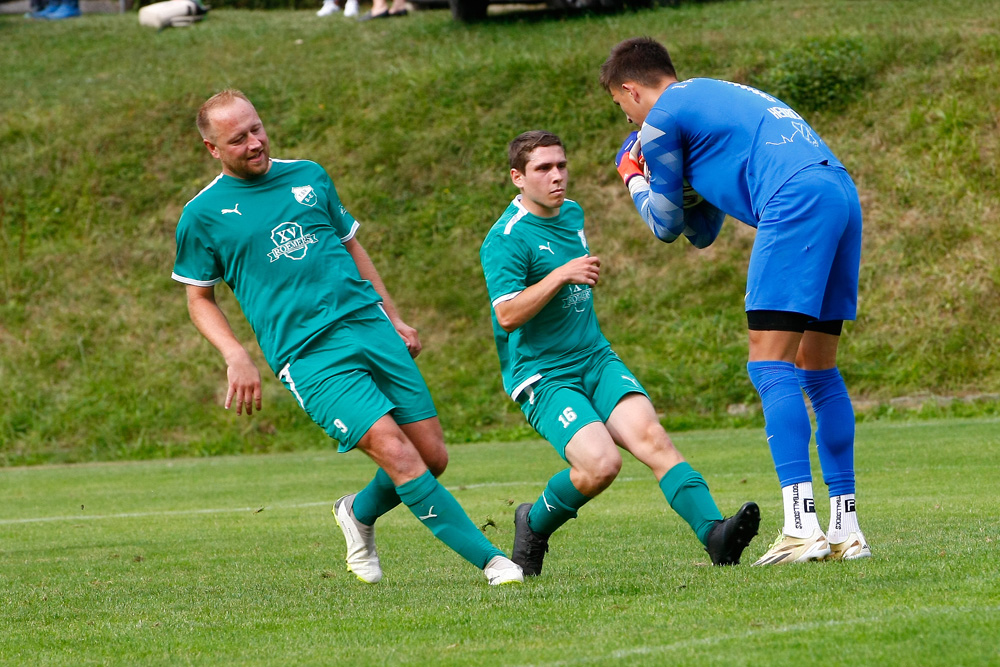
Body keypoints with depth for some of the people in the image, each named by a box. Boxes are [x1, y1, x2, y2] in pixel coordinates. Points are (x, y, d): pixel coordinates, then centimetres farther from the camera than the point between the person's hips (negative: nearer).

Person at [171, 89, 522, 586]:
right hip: (308, 356, -5)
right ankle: (488, 558, -13)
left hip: (370, 326, 5)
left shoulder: (309, 176, 14)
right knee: (395, 451, -19)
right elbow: (199, 298, 10)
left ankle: (361, 512, 30)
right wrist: (236, 357, -5)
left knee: (433, 456, 0)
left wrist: (394, 318, 21)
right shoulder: (203, 215, 2)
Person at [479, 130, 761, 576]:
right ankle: (534, 525, 2)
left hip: (596, 361, 6)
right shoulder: (506, 239, -12)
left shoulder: (572, 214, 14)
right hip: (542, 377, -6)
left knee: (649, 434, -21)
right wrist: (561, 275, -28)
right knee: (601, 464, -26)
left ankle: (714, 534, -35)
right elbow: (507, 315, -23)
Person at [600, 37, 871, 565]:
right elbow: (702, 233, 35)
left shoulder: (661, 118, 7)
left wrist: (635, 181, 33)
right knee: (816, 369, 13)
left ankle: (801, 526, -20)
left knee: (770, 366, -9)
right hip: (841, 193, 9)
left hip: (796, 203, -9)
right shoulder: (713, 97, 34)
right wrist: (665, 175, 32)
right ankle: (846, 530, 12)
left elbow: (667, 225, 16)